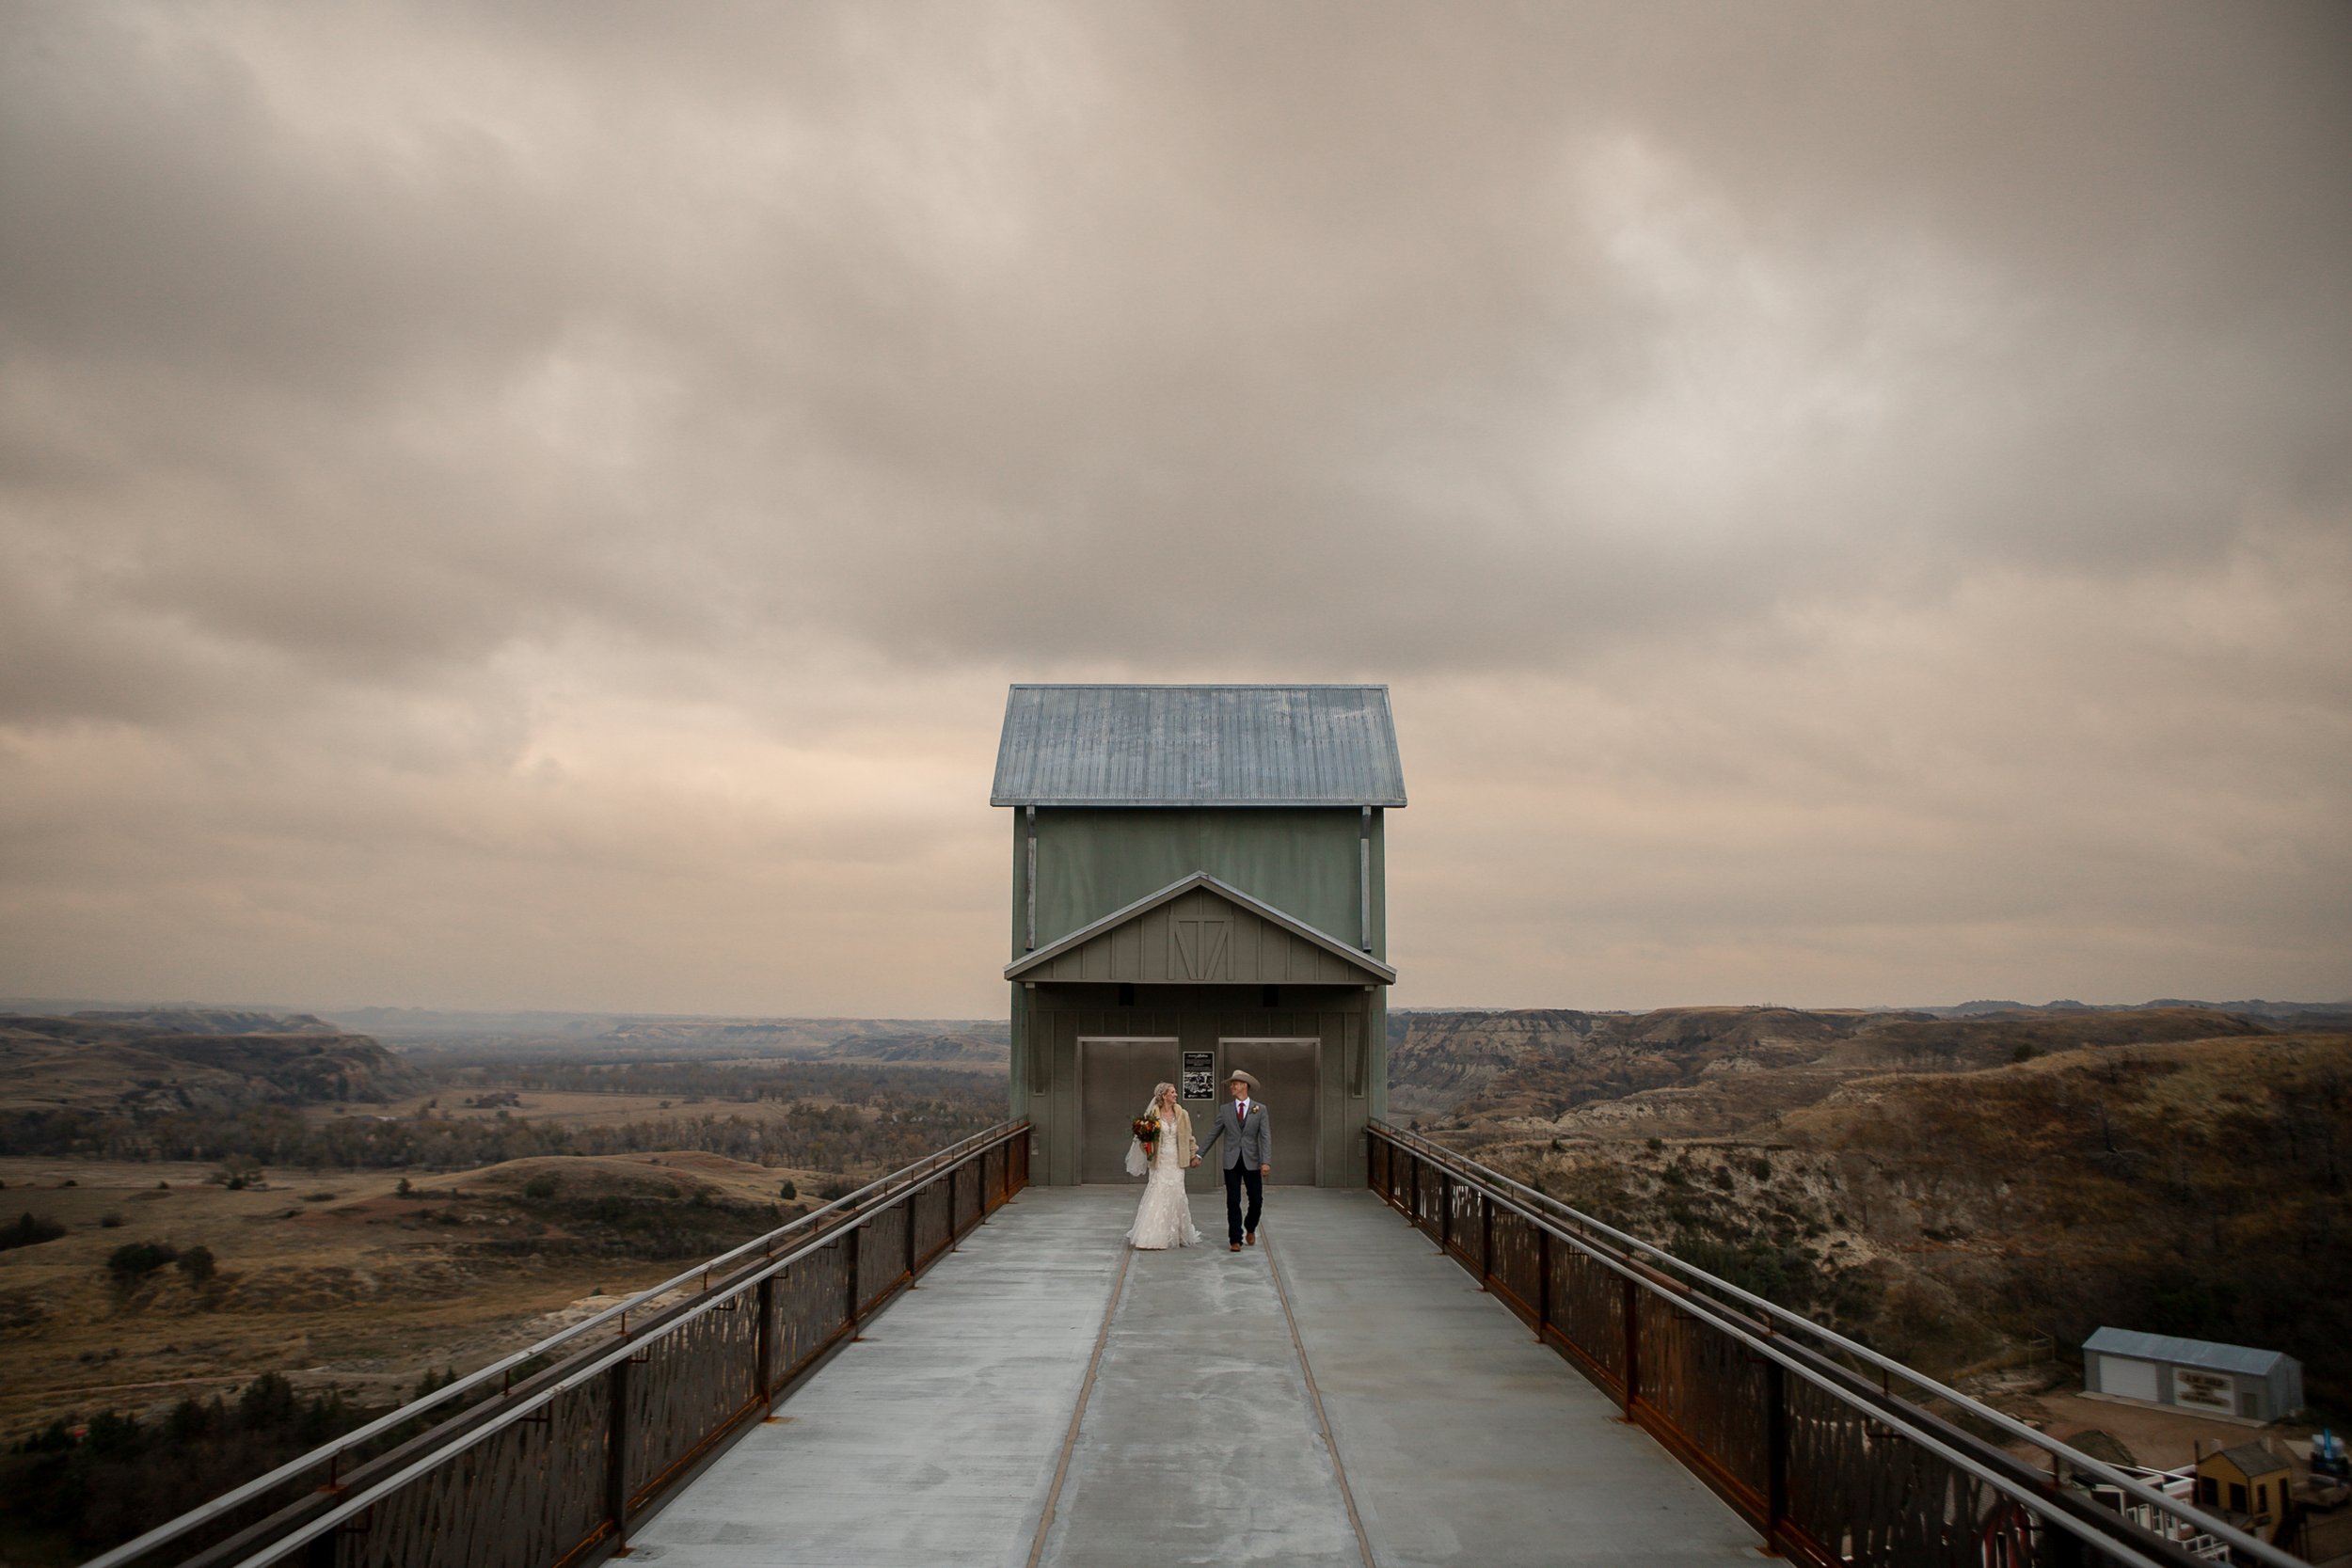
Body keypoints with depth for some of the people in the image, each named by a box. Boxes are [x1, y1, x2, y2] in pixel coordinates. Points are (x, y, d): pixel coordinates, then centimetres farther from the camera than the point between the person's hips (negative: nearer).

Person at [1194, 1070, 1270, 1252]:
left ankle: (1250, 1229, 32)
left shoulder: (1260, 1109, 1)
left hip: (1252, 1161, 0)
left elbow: (1266, 1137, -5)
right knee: (1233, 1202, 0)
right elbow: (1213, 1134, 10)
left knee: (1257, 1200, 5)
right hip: (1232, 1161, 1)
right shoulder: (1225, 1109, 5)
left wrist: (1266, 1162, -15)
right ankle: (1235, 1239, 7)